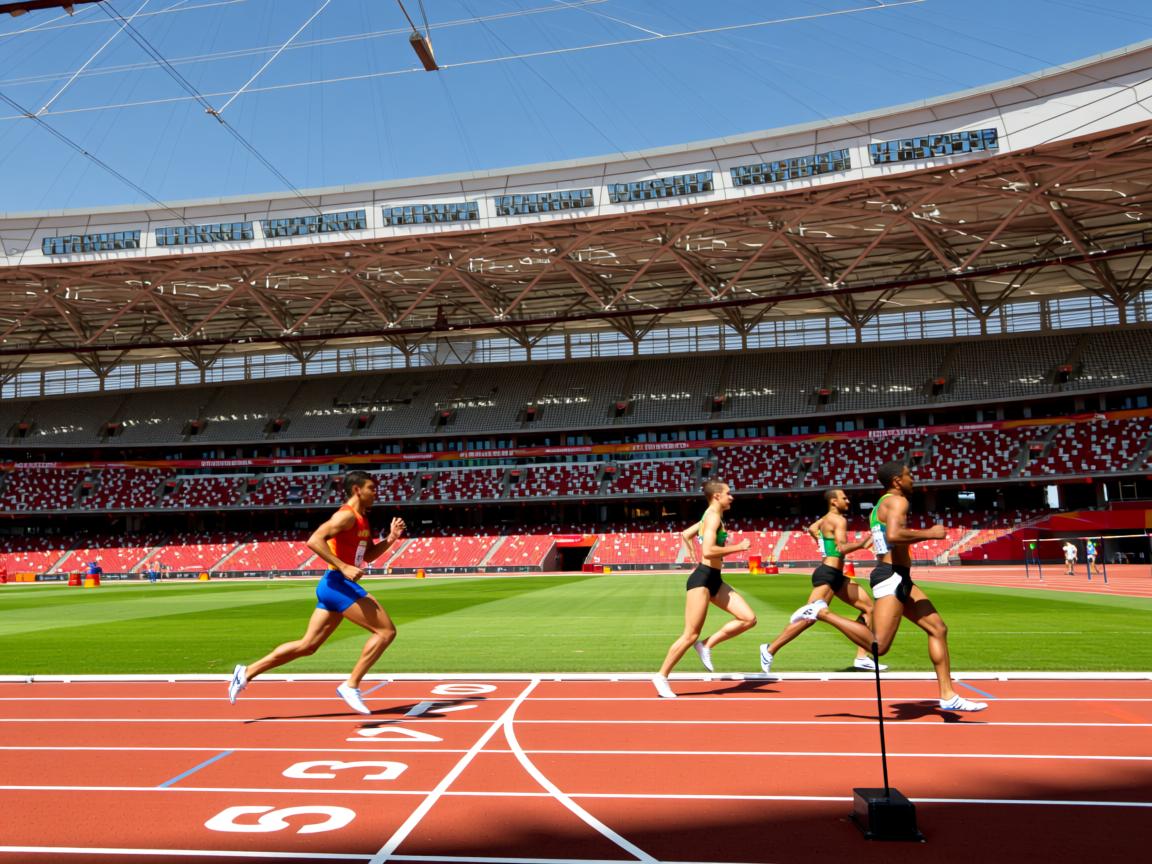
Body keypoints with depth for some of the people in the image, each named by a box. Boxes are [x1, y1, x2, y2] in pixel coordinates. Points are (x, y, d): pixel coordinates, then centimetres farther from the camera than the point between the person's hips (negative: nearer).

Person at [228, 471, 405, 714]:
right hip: (338, 584, -10)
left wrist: (391, 539, 9)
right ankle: (351, 686, -8)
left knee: (307, 645, 12)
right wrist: (344, 567, -27)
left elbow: (369, 555, 25)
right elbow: (314, 540, -24)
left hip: (335, 586, 10)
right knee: (386, 631, -11)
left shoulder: (362, 519, 18)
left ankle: (247, 672, 17)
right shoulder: (347, 515, -12)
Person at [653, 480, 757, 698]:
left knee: (749, 619, 1)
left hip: (714, 580, 10)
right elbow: (708, 551, -26)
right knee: (691, 635, -4)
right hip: (702, 580, -10)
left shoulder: (711, 517, 15)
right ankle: (662, 676, 8)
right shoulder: (713, 517, -14)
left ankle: (707, 645, 7)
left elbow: (685, 534, 27)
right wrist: (738, 547, -18)